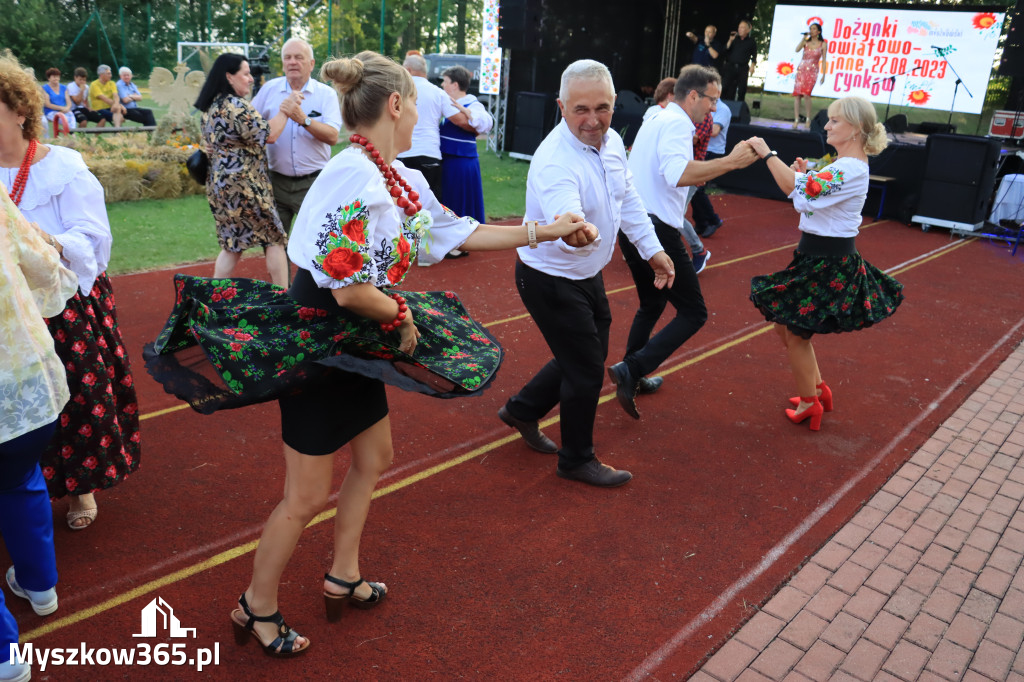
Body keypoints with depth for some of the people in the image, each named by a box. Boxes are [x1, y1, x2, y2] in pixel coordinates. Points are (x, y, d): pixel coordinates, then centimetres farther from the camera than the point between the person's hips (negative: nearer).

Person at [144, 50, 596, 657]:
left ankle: (343, 577, 41)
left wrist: (546, 232, 12)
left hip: (357, 347, 10)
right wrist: (402, 315, -12)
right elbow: (350, 289, -30)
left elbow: (462, 232, 12)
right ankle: (257, 607, 29)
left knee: (375, 458, 21)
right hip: (315, 347, -10)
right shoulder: (358, 178, -25)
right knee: (309, 495, 4)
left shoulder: (400, 178, 4)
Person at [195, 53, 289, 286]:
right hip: (243, 185, -9)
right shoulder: (235, 105, -16)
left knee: (232, 244, 15)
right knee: (275, 239, 2)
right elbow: (267, 134, -17)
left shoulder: (211, 106, 14)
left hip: (219, 183, 9)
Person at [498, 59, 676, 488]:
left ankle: (522, 410, 40)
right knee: (587, 370, 2)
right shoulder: (555, 162, -31)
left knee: (591, 353, 22)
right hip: (552, 282, -9)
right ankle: (577, 461, 25)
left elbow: (628, 200, 12)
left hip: (587, 275, 9)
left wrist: (652, 250, 13)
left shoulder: (612, 142, -3)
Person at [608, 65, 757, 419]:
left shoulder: (655, 120, 21)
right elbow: (678, 174, -27)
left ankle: (632, 377, 31)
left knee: (652, 304, 25)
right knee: (693, 313, -5)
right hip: (655, 229, -10)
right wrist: (731, 161, -23)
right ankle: (630, 370, -14)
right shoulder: (677, 123, -10)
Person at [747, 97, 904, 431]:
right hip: (820, 257, 10)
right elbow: (814, 200, 15)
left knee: (796, 334, 4)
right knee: (786, 326, 18)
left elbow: (797, 190, -32)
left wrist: (767, 154, -24)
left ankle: (810, 404, 22)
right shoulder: (846, 165, 12)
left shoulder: (850, 169, -22)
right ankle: (818, 389, 31)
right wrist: (804, 175, -1)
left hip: (827, 264, -10)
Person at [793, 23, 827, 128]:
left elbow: (824, 60, 3)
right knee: (797, 94, -5)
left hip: (812, 71, -3)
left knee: (806, 94, -18)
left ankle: (808, 118, -6)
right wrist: (804, 38, -9)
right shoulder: (806, 41, 9)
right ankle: (796, 119, -2)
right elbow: (797, 49, -8)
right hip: (801, 69, 3)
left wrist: (823, 75, -2)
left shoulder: (823, 44, 4)